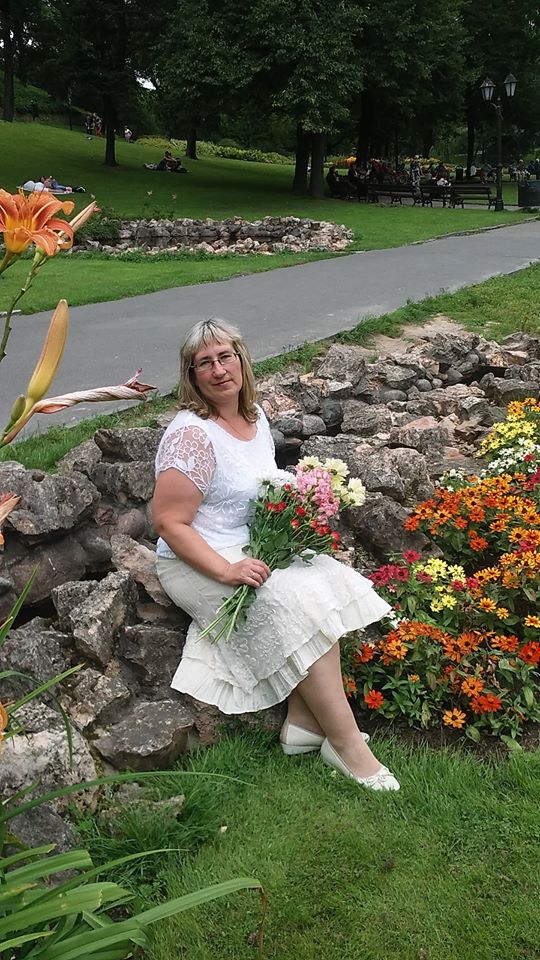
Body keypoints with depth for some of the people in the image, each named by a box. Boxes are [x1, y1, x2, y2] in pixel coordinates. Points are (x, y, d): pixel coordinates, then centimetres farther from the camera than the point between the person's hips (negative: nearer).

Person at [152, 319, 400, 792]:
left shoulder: (255, 416, 7)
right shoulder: (192, 435, -19)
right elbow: (169, 523, -21)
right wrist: (227, 571, -26)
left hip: (254, 551, 8)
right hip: (200, 566, -8)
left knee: (328, 581, -13)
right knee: (299, 604, -24)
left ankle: (304, 723, -8)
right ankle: (347, 744, -12)